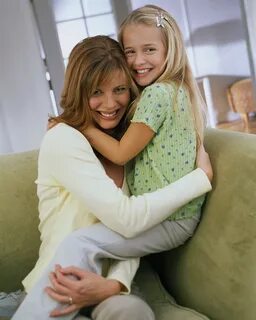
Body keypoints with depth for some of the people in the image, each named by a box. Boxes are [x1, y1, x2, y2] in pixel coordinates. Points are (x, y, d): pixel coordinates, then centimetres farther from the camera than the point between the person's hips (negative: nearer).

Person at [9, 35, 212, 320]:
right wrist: (203, 175, -14)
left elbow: (130, 227, -3)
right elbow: (126, 219, -23)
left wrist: (115, 283, -25)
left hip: (105, 279, 2)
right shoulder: (63, 140, -14)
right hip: (62, 289, -2)